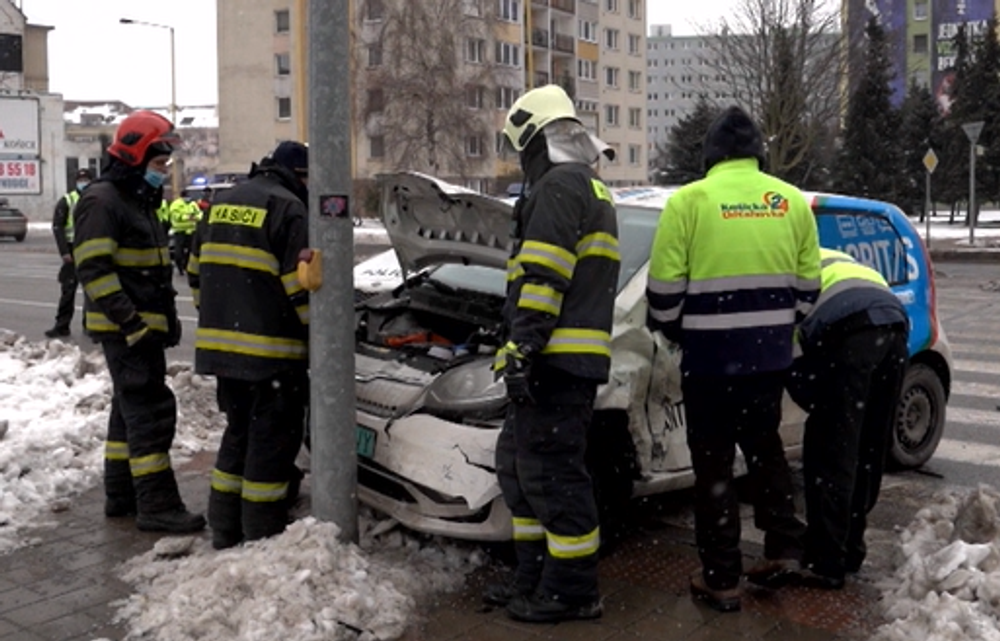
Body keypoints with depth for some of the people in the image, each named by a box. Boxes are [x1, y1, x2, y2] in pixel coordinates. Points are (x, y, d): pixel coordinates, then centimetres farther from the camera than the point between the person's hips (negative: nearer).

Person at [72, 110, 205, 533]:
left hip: (144, 326, 10)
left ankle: (121, 495, 25)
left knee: (131, 409, 15)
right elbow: (93, 268, -21)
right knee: (152, 411, -11)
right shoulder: (102, 200, -13)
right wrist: (129, 321, -25)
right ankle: (157, 505, -7)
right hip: (125, 329, -10)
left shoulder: (139, 200, 18)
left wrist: (167, 318, 19)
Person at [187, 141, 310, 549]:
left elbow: (197, 274, 20)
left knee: (238, 433, 18)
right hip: (271, 351, -8)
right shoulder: (288, 209, -9)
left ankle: (225, 531, 24)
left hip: (222, 346, 8)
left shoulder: (221, 205, 16)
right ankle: (262, 539, 7)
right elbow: (302, 286, -15)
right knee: (272, 441, 1)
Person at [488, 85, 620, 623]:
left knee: (551, 472, -5)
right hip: (571, 358, 11)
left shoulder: (559, 185, -9)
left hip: (555, 358, -11)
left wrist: (521, 348, -21)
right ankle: (535, 576, 23)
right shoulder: (591, 188, 24)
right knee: (517, 463, 16)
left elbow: (542, 277, -20)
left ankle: (572, 590, 4)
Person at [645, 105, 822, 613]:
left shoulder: (689, 201, -8)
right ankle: (783, 549, 28)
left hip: (710, 357, -4)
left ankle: (721, 580, 13)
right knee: (764, 448, 24)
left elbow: (664, 288, -9)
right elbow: (807, 286, 9)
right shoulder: (792, 202, 6)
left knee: (713, 464, 6)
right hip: (770, 355, 4)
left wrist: (672, 329, 10)